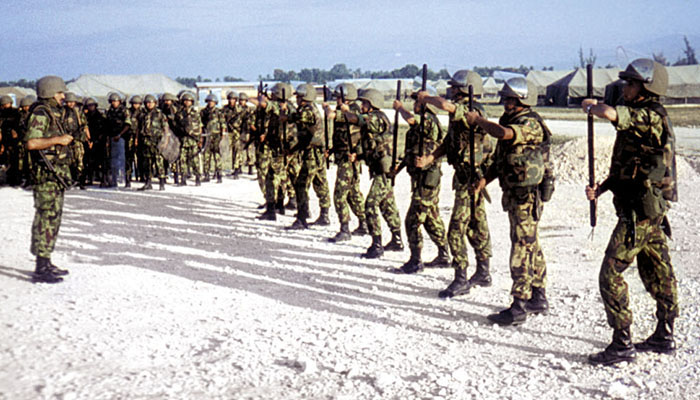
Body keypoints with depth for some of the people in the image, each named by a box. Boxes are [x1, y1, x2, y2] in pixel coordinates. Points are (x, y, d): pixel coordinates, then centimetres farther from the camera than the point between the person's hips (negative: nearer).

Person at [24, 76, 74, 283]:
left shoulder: (52, 113, 17)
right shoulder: (40, 114, -13)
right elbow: (31, 142, -24)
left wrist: (63, 139, 14)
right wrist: (58, 139, -18)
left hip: (57, 175, 10)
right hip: (47, 174, -10)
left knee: (52, 219, 14)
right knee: (46, 219, -8)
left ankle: (46, 264, 22)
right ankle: (41, 269, -4)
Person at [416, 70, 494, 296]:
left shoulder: (472, 111, -18)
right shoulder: (460, 114, 12)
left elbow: (445, 105, -36)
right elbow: (448, 142, 16)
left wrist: (426, 98, -17)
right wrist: (428, 159, 5)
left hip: (471, 178, -10)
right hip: (467, 176, 10)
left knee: (457, 230, -8)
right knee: (477, 227, 17)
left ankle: (461, 280, -2)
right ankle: (483, 273, 28)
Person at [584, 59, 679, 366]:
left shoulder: (650, 117, -17)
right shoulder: (640, 119, 14)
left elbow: (609, 113, -34)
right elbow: (628, 167, 20)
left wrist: (591, 106, -12)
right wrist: (601, 188, 7)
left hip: (639, 211, -10)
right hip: (651, 212, 10)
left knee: (611, 274, -8)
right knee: (658, 275, 17)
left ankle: (622, 344, -2)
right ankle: (664, 337, 29)